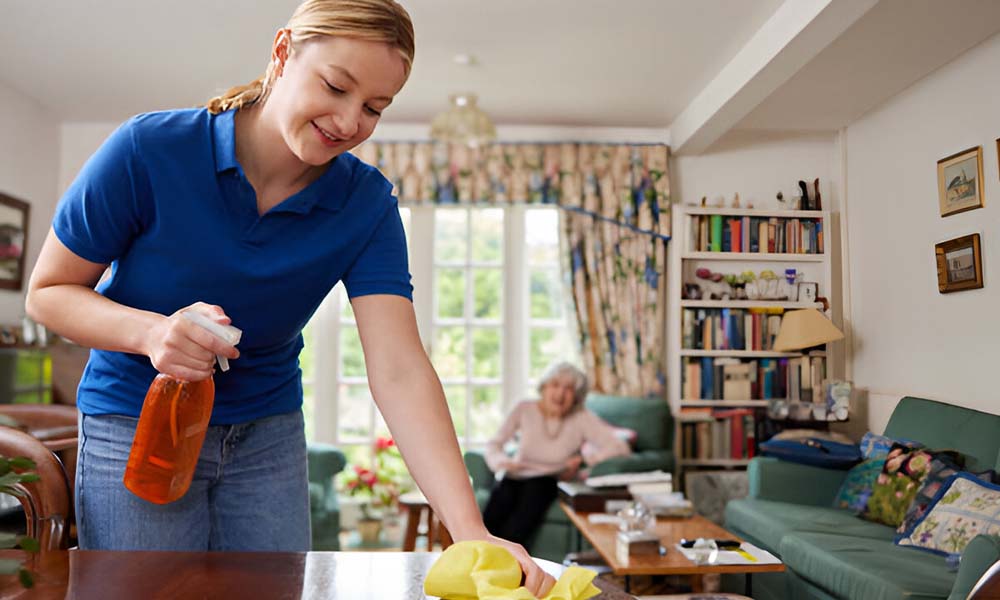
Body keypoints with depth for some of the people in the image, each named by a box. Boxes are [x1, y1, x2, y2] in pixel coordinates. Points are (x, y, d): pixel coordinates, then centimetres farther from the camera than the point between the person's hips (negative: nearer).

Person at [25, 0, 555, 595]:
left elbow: (399, 371, -25)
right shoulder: (149, 150, -21)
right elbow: (48, 291, -9)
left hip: (269, 431, 2)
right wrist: (151, 332, -31)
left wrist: (470, 532, -37)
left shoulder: (368, 204, -16)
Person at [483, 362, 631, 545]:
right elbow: (494, 444, 5)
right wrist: (504, 462, -16)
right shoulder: (525, 410, 2)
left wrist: (582, 460, -18)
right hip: (515, 478, 1)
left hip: (548, 482, -1)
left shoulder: (582, 418, -3)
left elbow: (620, 447, -10)